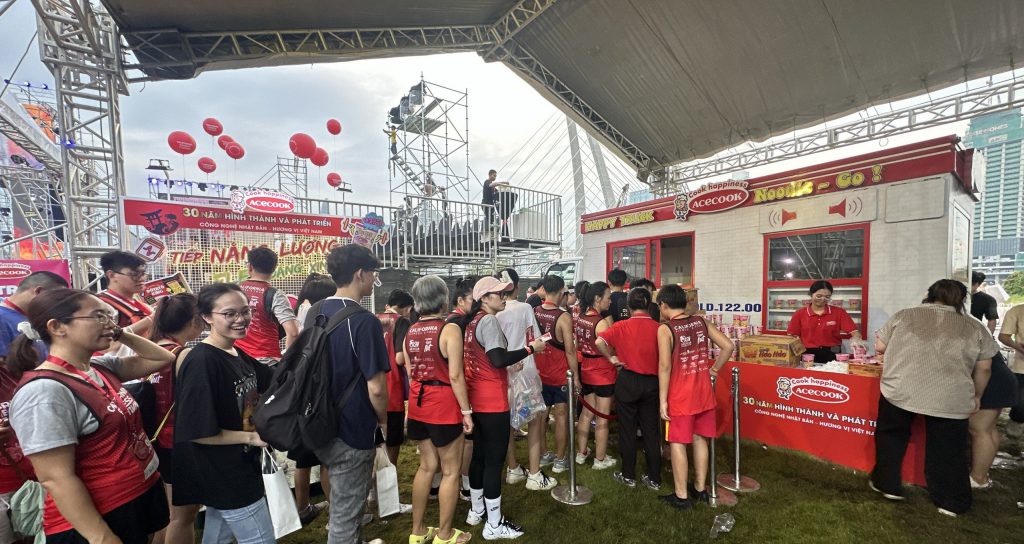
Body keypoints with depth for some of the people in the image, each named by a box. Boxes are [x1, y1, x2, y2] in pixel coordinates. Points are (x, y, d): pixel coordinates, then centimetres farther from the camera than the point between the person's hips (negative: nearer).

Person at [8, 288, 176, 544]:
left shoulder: (102, 368, 0)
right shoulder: (44, 391, -23)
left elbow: (163, 358, 12)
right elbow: (56, 479, -23)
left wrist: (121, 334, -1)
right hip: (101, 519, -8)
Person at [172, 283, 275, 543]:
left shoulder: (239, 355, 2)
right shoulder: (201, 362, -25)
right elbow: (196, 432, -26)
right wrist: (252, 437, -20)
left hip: (241, 468, 9)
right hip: (224, 475, -8)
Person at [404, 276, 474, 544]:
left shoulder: (410, 332, 4)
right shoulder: (450, 329, -16)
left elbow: (410, 373, 10)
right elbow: (455, 376, -19)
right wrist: (466, 411, -11)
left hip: (418, 406, 7)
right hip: (444, 407, -7)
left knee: (427, 466, 21)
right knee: (451, 471, 10)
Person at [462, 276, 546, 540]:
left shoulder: (471, 321, 12)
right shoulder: (489, 321, -16)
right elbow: (498, 359, -26)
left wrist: (509, 367, 18)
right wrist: (531, 348, -18)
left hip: (475, 399, 9)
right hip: (492, 401, -9)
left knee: (480, 455, 20)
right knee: (494, 459, 2)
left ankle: (476, 510, 36)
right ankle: (494, 525, 15)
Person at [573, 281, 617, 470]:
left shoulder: (580, 319, 2)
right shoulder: (602, 322, -21)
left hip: (586, 371, 7)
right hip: (604, 373, -7)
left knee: (586, 413, 19)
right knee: (602, 419, 7)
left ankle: (581, 453, 30)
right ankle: (600, 460, 21)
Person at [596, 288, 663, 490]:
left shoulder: (621, 326, -10)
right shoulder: (658, 328, -6)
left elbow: (599, 342, -22)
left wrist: (611, 358, -8)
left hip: (627, 381, -2)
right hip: (652, 382, 2)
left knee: (627, 430, 11)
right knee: (651, 431, 13)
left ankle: (628, 476, 23)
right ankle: (654, 479, 24)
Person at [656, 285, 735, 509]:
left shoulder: (665, 329, -15)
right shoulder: (701, 322, 1)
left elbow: (665, 367, -19)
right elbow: (728, 346, 2)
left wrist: (662, 400, -13)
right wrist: (714, 369, 11)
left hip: (680, 395, -6)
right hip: (703, 392, 6)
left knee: (678, 443, 6)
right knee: (700, 439, 17)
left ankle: (681, 496, 15)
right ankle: (700, 489, 30)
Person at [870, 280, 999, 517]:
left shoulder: (903, 316, 4)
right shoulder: (975, 327, 7)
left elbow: (879, 347, 8)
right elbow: (984, 368, 9)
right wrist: (976, 396, 21)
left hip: (900, 390, -1)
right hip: (950, 399, 1)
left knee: (891, 436, 17)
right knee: (947, 451, 15)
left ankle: (887, 485, 23)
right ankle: (951, 502, 25)